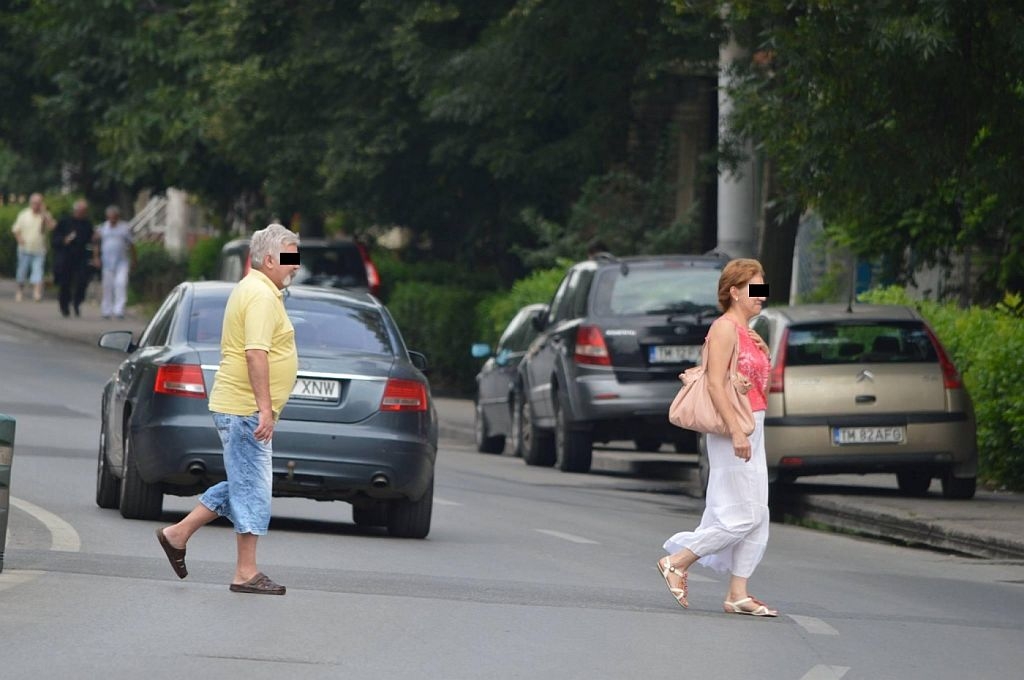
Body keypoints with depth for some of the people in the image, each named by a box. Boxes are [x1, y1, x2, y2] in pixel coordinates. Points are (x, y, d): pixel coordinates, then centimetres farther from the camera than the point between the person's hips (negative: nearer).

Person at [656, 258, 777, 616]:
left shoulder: (746, 333, 17)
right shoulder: (724, 328, -12)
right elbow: (716, 384, -20)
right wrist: (736, 432, -24)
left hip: (751, 429, 10)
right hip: (733, 428, -10)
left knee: (757, 517, 6)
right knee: (742, 516, -9)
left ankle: (738, 594, 7)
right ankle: (676, 562, 2)